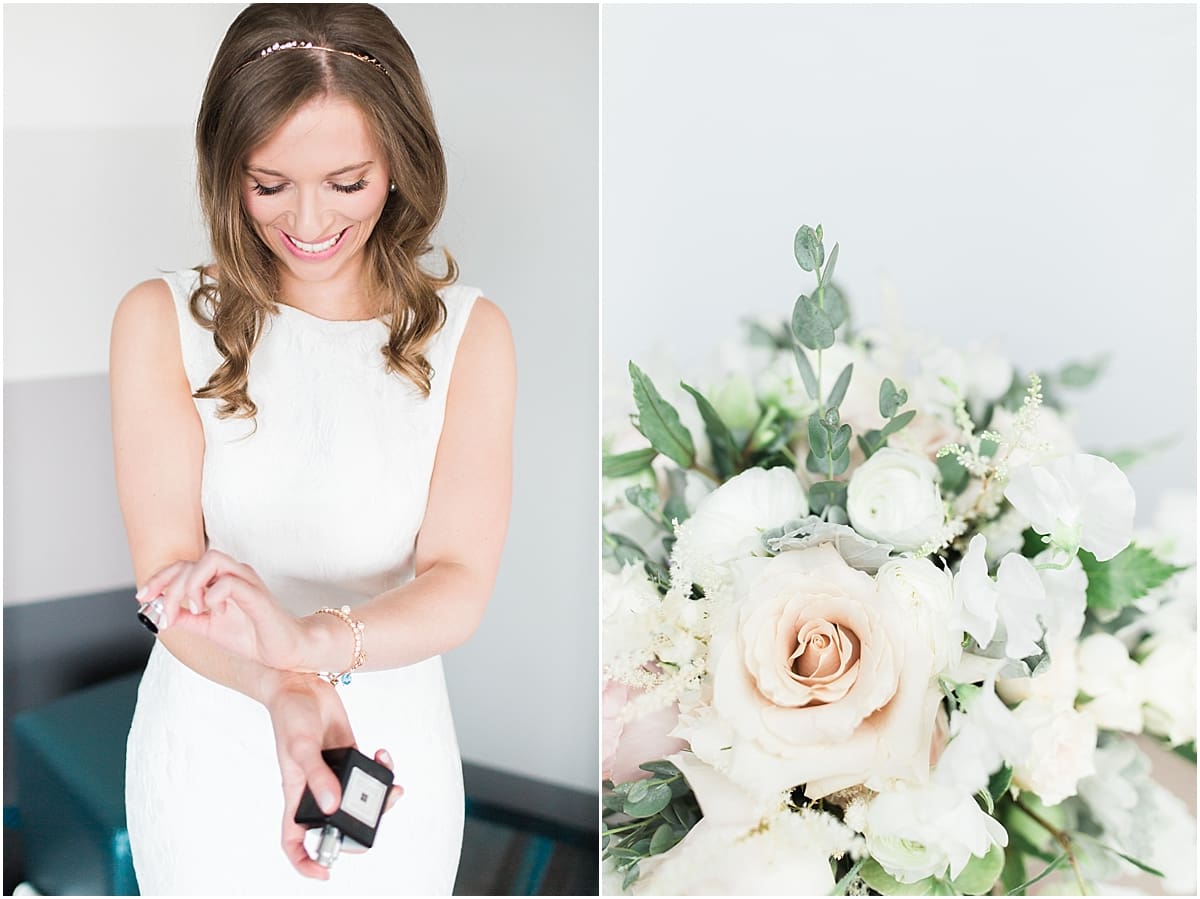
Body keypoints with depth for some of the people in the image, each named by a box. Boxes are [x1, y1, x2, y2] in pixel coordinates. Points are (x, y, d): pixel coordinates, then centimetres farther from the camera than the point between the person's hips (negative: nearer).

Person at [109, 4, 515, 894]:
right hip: (209, 746, 0)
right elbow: (169, 575, -16)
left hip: (392, 751, 1)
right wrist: (285, 693, -36)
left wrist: (312, 641, -35)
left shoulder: (468, 334, -6)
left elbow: (459, 583, -15)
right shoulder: (163, 320, -8)